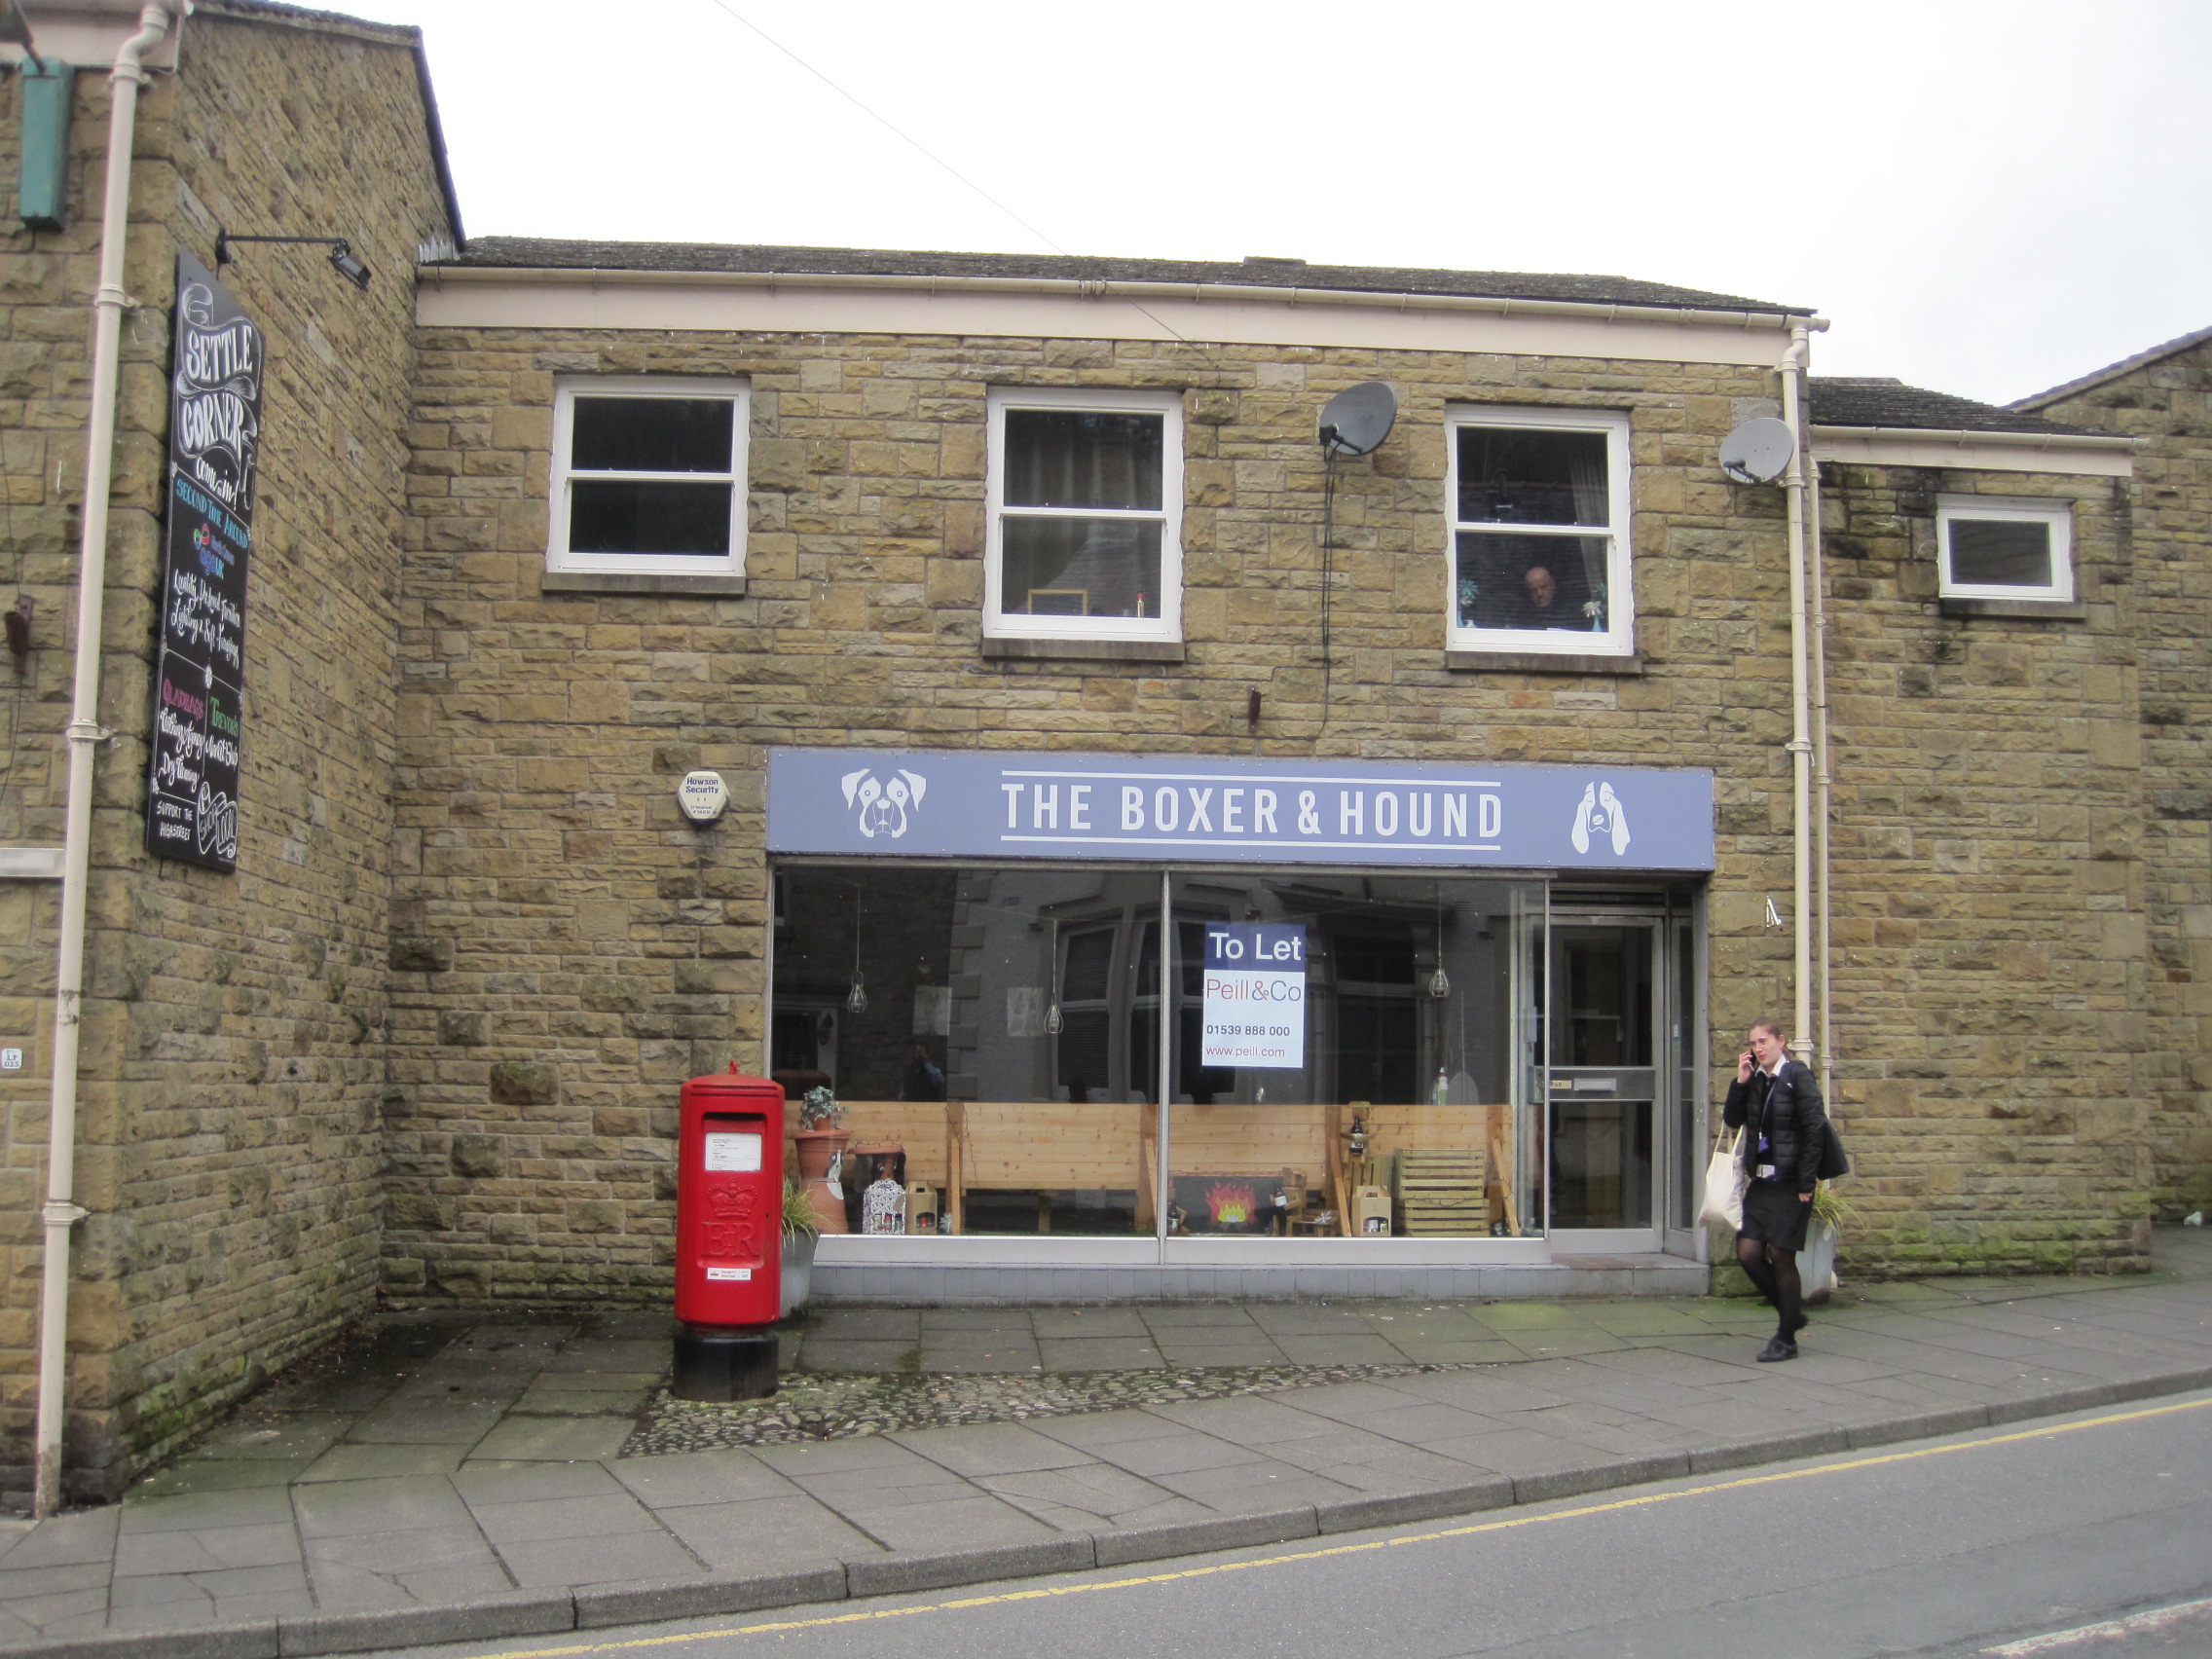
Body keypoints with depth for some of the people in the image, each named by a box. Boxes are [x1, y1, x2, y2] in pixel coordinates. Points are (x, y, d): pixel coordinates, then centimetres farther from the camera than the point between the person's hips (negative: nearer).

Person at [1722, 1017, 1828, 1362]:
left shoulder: (1798, 1076, -9)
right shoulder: (1755, 1080, 10)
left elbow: (1815, 1130, -12)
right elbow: (1732, 1120, 7)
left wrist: (1806, 1184, -14)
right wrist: (1740, 1082, -5)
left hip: (1789, 1183, -6)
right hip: (1760, 1181, 6)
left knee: (1780, 1256, -1)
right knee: (1748, 1254, 1)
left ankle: (1786, 1339, 12)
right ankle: (1791, 1313, 23)